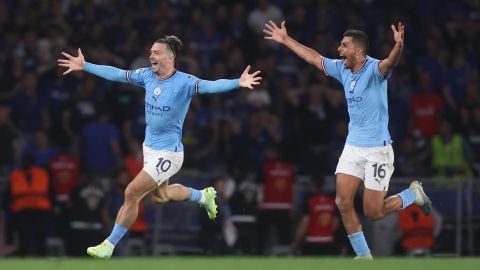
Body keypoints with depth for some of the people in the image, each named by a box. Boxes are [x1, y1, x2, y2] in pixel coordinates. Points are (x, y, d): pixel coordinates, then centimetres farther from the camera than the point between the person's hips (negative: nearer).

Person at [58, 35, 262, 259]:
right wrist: (85, 66, 7)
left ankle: (109, 245, -1)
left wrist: (238, 83, -52)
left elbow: (210, 86, -35)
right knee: (159, 196, 25)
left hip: (168, 154, -8)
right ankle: (203, 196, 49)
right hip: (149, 148, 8)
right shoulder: (147, 75, -3)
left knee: (132, 193, -13)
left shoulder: (184, 82, -22)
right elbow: (116, 74, 6)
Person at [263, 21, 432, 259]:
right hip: (352, 147, 7)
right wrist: (286, 40, 23)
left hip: (377, 150, -7)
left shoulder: (374, 69, -17)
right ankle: (363, 256, 9)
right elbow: (314, 58, 18)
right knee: (343, 203, -4)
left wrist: (399, 45, -61)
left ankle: (413, 194, 24)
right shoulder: (342, 69, 3)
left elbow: (390, 62, -39)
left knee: (373, 213, -3)